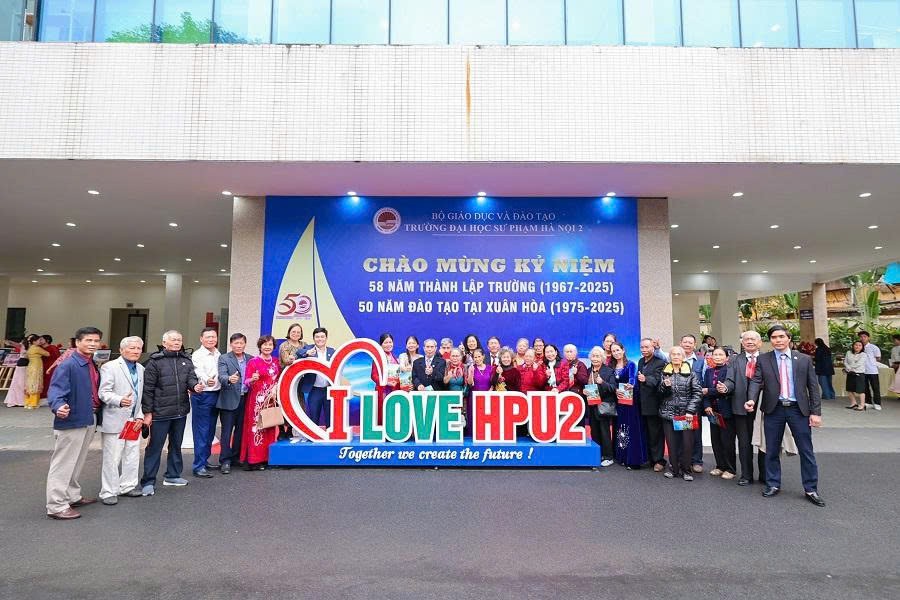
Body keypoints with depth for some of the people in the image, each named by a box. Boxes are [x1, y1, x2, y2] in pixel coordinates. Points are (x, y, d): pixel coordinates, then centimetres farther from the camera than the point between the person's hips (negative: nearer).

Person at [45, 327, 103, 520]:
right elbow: (56, 390, -25)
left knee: (77, 462, 21)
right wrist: (58, 406, -42)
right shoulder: (68, 366, -16)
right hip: (71, 421, -9)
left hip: (89, 420, 9)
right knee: (63, 464, 1)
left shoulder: (93, 366, 9)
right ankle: (56, 506, 10)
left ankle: (73, 496, 35)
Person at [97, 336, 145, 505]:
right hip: (115, 420, -6)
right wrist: (120, 400, -34)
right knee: (112, 458, 1)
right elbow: (103, 392, -16)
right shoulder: (110, 367, -9)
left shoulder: (140, 369, 13)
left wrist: (140, 415, 9)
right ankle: (108, 492, 13)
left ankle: (127, 486, 27)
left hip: (133, 420, 7)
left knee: (132, 456, 13)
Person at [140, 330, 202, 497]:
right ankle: (148, 482, 11)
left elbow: (191, 378, 1)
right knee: (155, 446, 1)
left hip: (181, 412, 6)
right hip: (160, 413, -5)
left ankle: (172, 475, 30)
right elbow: (148, 388, -8)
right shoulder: (155, 361, -7)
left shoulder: (186, 360, 8)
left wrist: (195, 385, -23)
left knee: (176, 444, 16)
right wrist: (147, 412, -9)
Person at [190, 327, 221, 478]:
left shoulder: (219, 355, 13)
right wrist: (206, 380, -46)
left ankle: (204, 461, 25)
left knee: (210, 431, 14)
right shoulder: (197, 355, -10)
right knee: (201, 431, -5)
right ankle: (199, 466, -1)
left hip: (216, 395, 7)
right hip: (202, 396, -7)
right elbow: (199, 372, -28)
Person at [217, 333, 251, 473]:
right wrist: (229, 379, -37)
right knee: (227, 432, 0)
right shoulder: (224, 359, -2)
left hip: (245, 400, 4)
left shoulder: (251, 359, 10)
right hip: (229, 400, -4)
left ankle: (236, 457, 24)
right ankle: (225, 461, 7)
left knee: (241, 430, 12)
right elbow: (221, 376, -18)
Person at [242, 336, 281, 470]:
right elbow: (246, 382, -6)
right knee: (256, 427, -6)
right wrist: (253, 379, -27)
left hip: (272, 399, 5)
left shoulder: (276, 362, 11)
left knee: (270, 428, 7)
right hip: (257, 400, -5)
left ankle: (267, 457, 15)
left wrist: (275, 389, -4)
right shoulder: (253, 362, -4)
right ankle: (254, 460, -1)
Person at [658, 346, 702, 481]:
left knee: (687, 442, -1)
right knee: (671, 442, 4)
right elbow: (661, 393, 9)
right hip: (669, 413, 2)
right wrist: (665, 386, -14)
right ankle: (673, 469, 18)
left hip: (686, 414, -2)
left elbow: (697, 392, -4)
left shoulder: (690, 373, 0)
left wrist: (690, 411, -11)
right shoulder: (665, 373, 7)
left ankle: (686, 470, 13)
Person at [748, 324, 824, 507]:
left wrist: (816, 412, -4)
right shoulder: (763, 360, 2)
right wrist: (751, 399, -24)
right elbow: (756, 381, -6)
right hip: (774, 410, 0)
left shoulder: (804, 359, 3)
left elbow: (813, 387, 2)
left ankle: (811, 489, 18)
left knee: (806, 451, 5)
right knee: (772, 450, 9)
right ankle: (773, 485, 23)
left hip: (798, 409, 0)